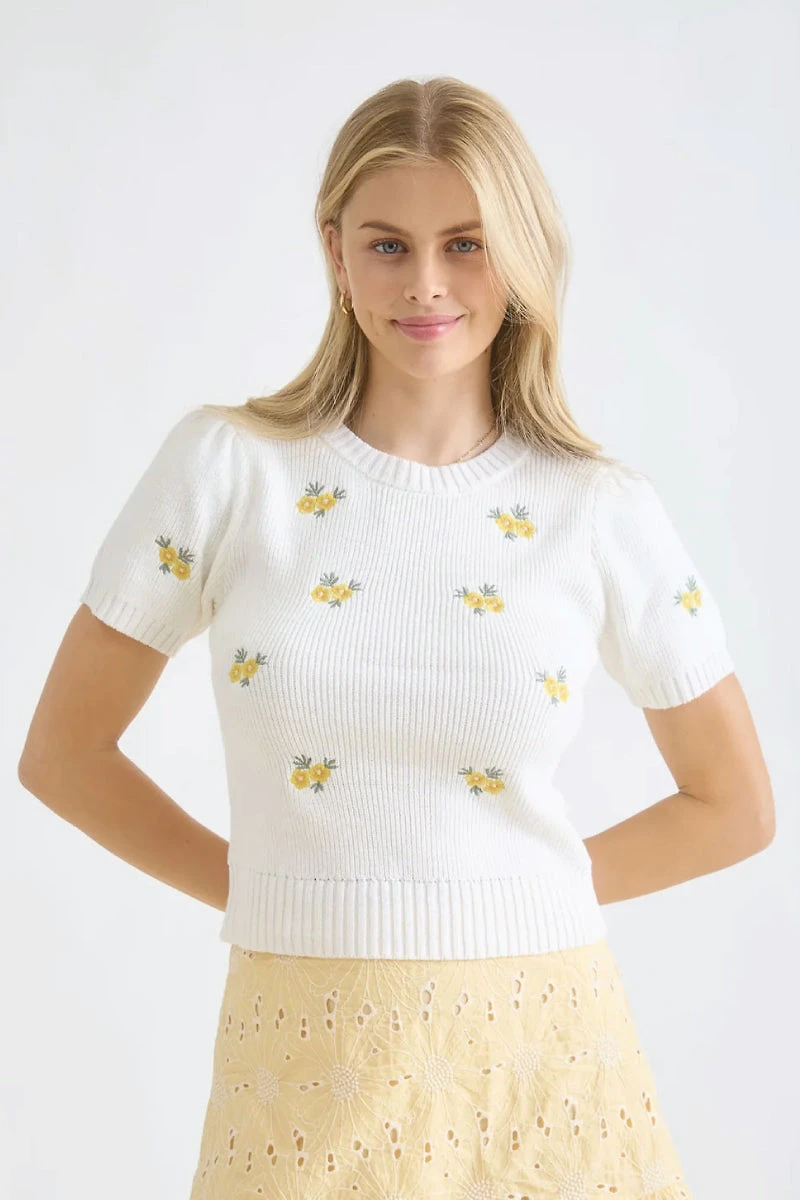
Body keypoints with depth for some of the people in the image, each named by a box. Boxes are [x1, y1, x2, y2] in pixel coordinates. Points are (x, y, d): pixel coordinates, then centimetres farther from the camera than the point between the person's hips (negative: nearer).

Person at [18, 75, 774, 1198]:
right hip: (304, 1073, -1)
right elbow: (62, 754, 3)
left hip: (543, 1067, 1)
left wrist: (512, 895, 2)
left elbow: (736, 806, 8)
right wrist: (282, 893, 2)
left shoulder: (605, 511, -2)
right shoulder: (223, 465, -4)